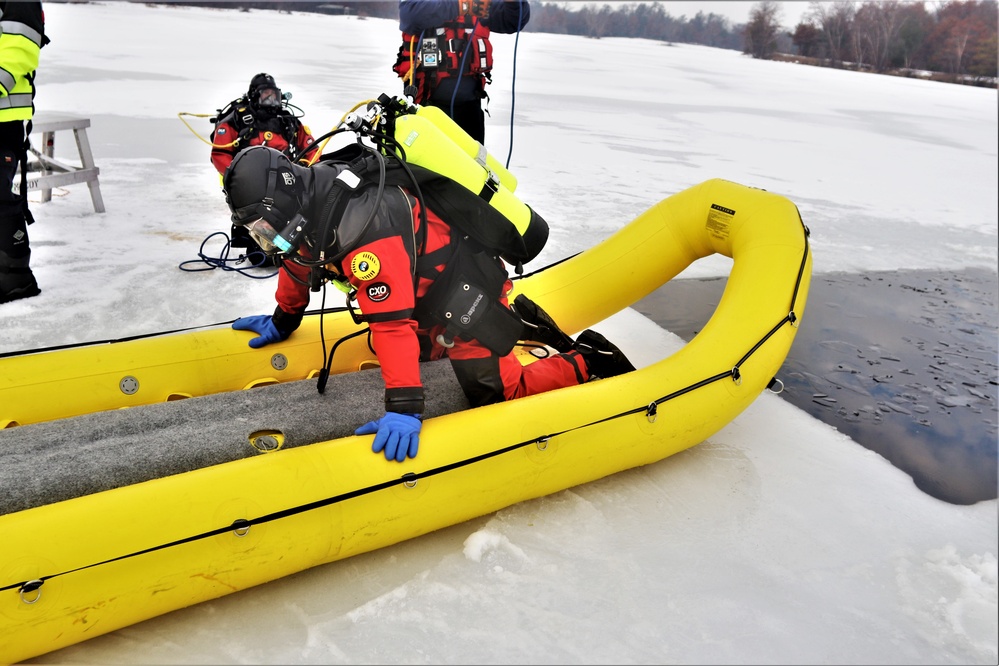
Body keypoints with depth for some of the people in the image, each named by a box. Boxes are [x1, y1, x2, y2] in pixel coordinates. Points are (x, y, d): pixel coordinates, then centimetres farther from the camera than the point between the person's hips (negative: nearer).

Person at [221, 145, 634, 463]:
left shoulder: (361, 233, -36)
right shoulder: (310, 203, -6)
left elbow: (394, 324, -40)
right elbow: (299, 263, 13)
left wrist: (403, 409, -41)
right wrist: (281, 322, 24)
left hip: (466, 291, -10)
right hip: (430, 292, 10)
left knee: (496, 395, -13)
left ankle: (589, 362, 8)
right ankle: (517, 321, 34)